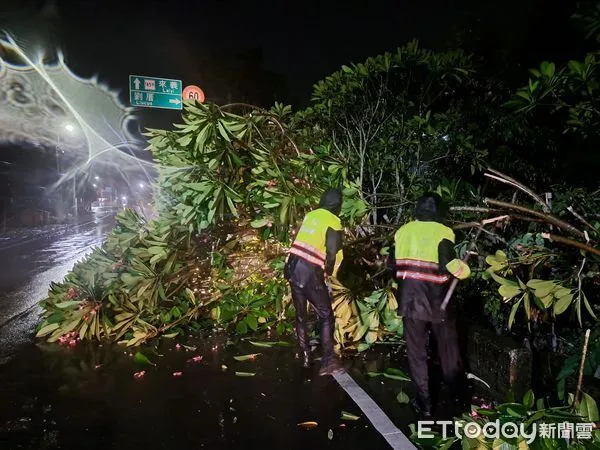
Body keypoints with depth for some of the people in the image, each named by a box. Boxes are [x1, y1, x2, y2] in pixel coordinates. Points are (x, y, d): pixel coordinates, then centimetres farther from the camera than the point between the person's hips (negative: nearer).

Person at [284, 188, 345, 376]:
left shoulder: (310, 215, 12)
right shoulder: (333, 223, -5)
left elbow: (299, 242, 12)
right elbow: (332, 254, -15)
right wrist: (328, 272, 1)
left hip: (293, 268, 6)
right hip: (310, 273, -6)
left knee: (300, 315, 17)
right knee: (326, 317, 4)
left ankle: (305, 357, 26)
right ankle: (328, 361, -1)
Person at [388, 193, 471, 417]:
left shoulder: (403, 231, 4)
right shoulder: (442, 232, -7)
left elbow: (392, 265, 6)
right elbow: (448, 265, -20)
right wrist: (465, 270, -1)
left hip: (411, 300, 2)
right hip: (438, 301, -2)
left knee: (416, 351, 12)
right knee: (448, 349, 18)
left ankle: (424, 402, 19)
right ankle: (459, 393, 35)